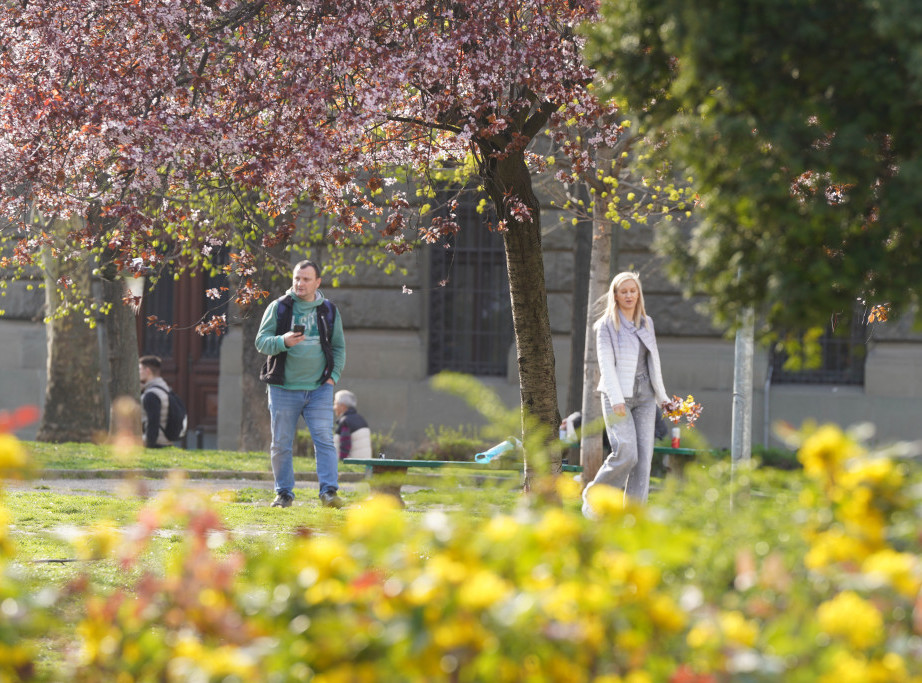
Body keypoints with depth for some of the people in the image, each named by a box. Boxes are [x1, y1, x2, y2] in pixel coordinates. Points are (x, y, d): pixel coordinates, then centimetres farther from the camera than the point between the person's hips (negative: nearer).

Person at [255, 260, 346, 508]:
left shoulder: (328, 310, 10)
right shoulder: (279, 308, 3)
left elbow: (339, 347, 18)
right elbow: (261, 341, -1)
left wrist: (333, 375, 4)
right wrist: (283, 341, -21)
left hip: (319, 388, 1)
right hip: (283, 388, -1)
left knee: (324, 439, -10)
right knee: (281, 444, 3)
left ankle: (329, 492, -11)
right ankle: (284, 493, 14)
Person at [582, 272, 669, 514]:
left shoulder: (646, 323, 13)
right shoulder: (607, 325, -3)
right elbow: (606, 363, -11)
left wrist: (661, 397, 16)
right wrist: (616, 399, -21)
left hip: (644, 396, 5)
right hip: (618, 396, -5)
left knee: (644, 456, -5)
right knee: (625, 453, -17)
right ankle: (593, 495, 6)